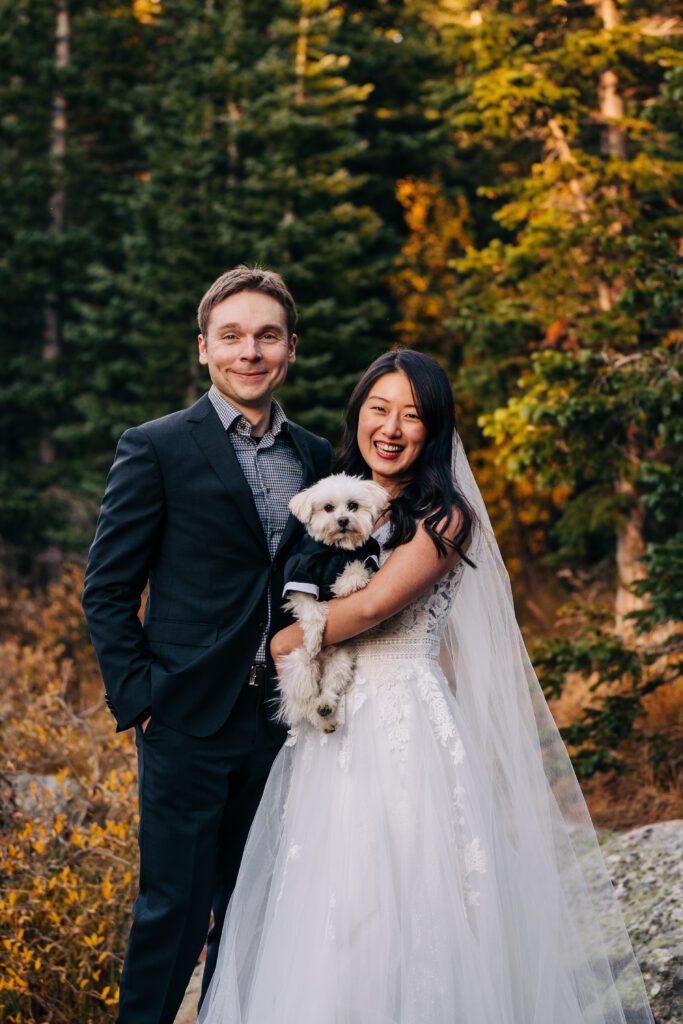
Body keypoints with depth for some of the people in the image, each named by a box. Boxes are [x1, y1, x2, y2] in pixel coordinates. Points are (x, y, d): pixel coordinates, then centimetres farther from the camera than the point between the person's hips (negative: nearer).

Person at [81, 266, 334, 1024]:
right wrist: (135, 697, -10)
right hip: (189, 723, -5)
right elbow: (106, 589, -4)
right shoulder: (156, 449, -4)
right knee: (173, 911, -1)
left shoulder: (317, 458, 11)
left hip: (281, 722, 5)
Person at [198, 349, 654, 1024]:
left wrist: (278, 644, -5)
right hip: (332, 732, 6)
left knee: (399, 912, -6)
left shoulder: (446, 518, -6)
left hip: (408, 734, -6)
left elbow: (371, 607, -17)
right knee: (320, 923, 5)